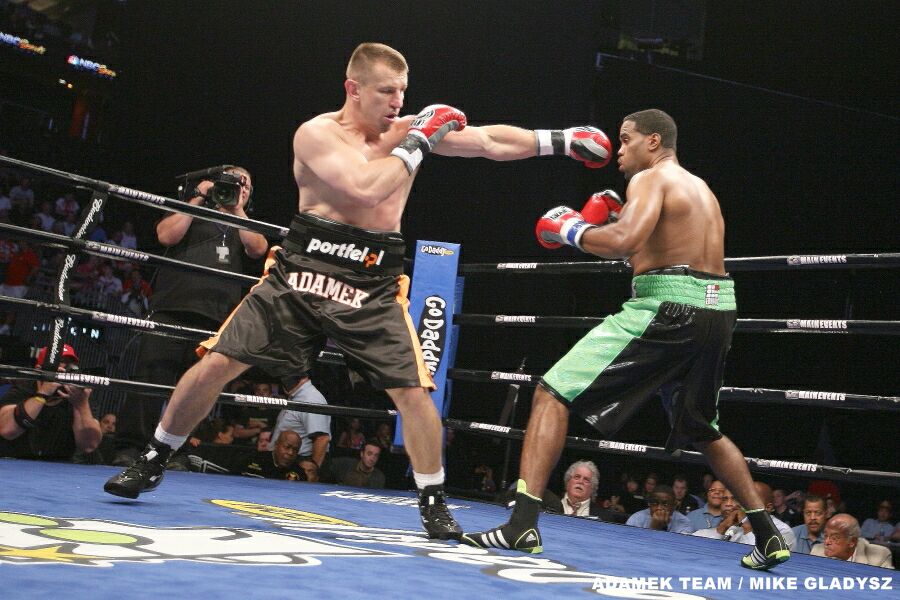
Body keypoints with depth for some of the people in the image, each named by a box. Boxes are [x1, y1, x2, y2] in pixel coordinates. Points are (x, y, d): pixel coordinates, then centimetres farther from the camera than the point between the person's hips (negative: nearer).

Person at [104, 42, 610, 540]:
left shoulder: (414, 129, 4)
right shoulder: (317, 133, -8)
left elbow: (494, 143, 5)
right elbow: (364, 187, -24)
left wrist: (561, 141, -1)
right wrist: (417, 144, -15)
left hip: (374, 288, 2)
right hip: (301, 274, -2)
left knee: (413, 391, -8)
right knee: (217, 364, -2)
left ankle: (434, 503, 12)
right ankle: (153, 462, 20)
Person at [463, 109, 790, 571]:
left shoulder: (650, 178, -2)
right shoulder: (702, 190, 25)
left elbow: (624, 242, -20)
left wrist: (569, 228, -3)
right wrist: (617, 222, 22)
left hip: (666, 308, -9)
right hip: (715, 311, 9)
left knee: (551, 394, -7)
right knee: (703, 430, 28)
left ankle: (523, 524, -16)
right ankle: (768, 535, 29)